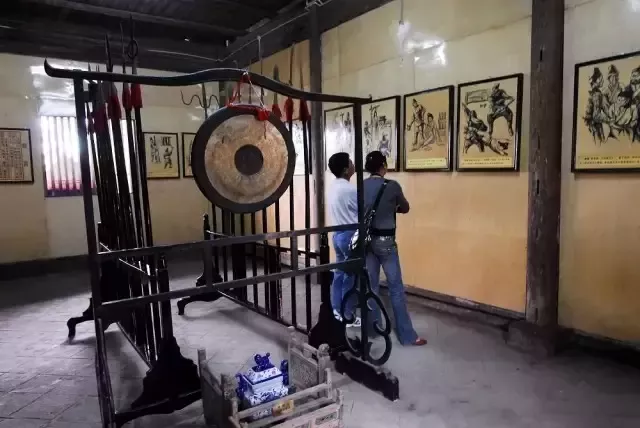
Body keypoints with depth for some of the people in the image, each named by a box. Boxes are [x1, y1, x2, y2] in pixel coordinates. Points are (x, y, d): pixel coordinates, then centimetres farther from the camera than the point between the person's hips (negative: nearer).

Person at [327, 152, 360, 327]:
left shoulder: (333, 187, 8)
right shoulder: (349, 189, -20)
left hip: (338, 234, 9)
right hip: (350, 235, -9)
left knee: (339, 274, 15)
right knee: (350, 277, 1)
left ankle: (336, 312, 24)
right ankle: (348, 317, 10)